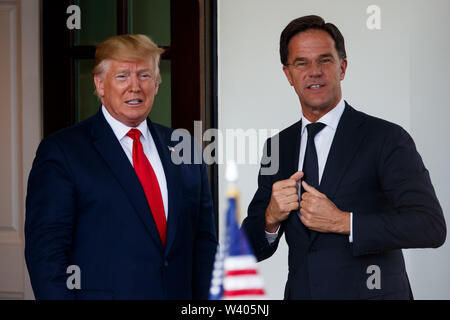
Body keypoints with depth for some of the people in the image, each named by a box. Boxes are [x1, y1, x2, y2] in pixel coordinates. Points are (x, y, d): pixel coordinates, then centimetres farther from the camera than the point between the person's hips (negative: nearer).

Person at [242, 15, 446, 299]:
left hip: (371, 292, -4)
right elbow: (251, 248, 7)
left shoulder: (387, 139, -9)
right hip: (300, 292, 4)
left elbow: (431, 226, -19)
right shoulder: (277, 147, 6)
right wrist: (271, 218, -13)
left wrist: (342, 222, -22)